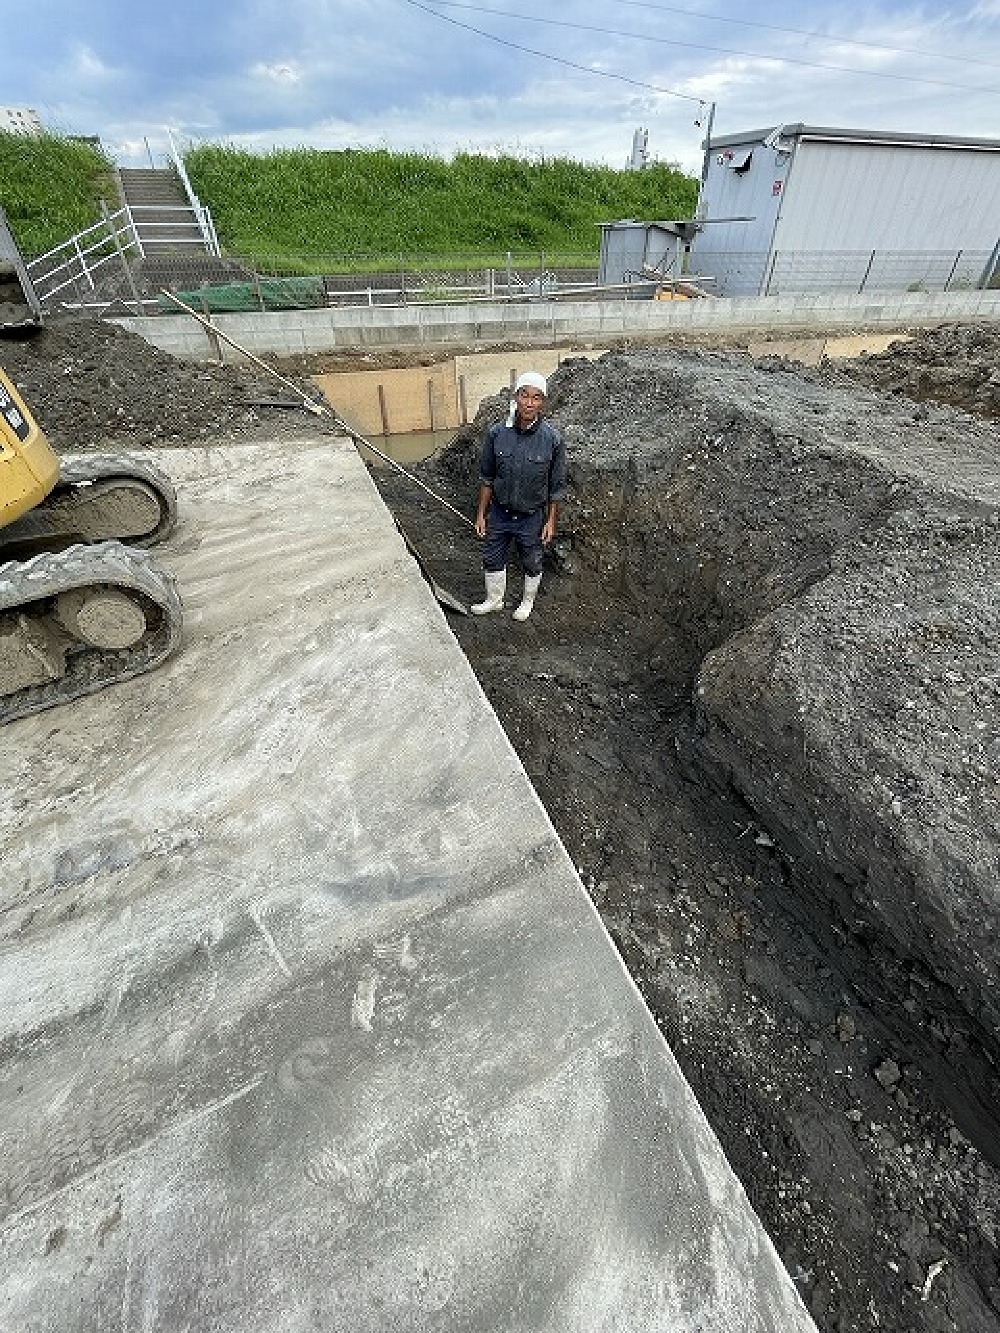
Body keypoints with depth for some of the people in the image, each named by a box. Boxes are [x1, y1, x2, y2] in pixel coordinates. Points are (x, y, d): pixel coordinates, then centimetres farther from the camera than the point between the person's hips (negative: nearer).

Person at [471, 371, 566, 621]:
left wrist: (551, 521, -4)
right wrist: (481, 513, 1)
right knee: (492, 560, 18)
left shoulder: (553, 439, -16)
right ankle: (494, 600, 44)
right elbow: (486, 477, -1)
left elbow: (556, 486, -6)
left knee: (532, 564, 17)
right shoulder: (496, 433, -12)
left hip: (532, 517, -2)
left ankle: (527, 602, 44)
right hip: (499, 513, 2)